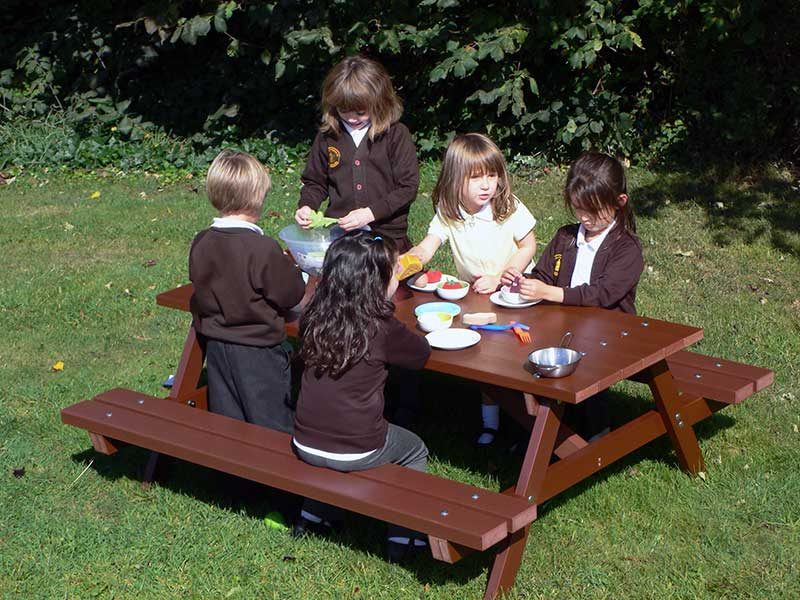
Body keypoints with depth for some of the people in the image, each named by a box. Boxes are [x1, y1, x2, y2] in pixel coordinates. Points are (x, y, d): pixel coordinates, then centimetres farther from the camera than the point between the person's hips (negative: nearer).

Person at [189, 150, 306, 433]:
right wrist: (289, 268, 5)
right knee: (272, 425, 7)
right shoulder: (263, 249, -23)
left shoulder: (201, 243, -5)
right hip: (258, 350, -6)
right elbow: (291, 294, -15)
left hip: (216, 345, 6)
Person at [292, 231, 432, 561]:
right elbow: (421, 353, 0)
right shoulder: (382, 328, -17)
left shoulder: (313, 319, -4)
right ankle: (404, 537, 24)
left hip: (305, 444, 5)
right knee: (415, 451, 24)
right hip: (357, 452, -5)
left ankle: (313, 515, 43)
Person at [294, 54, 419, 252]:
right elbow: (315, 183, 17)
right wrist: (306, 206, -4)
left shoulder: (396, 134, -4)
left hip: (386, 234, -3)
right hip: (338, 235, 3)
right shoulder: (327, 136, 7)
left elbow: (408, 186, -6)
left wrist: (371, 213, -16)